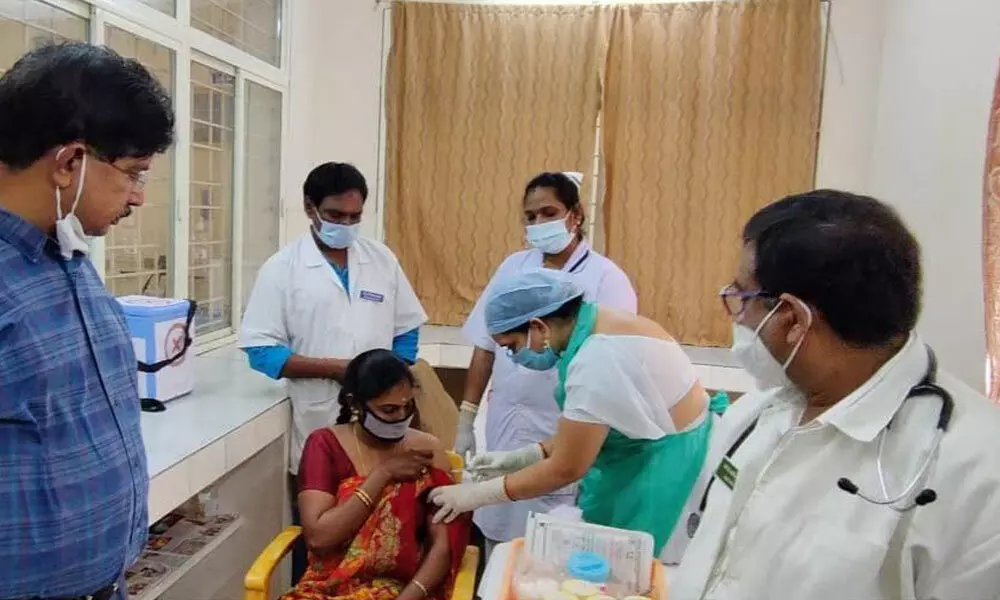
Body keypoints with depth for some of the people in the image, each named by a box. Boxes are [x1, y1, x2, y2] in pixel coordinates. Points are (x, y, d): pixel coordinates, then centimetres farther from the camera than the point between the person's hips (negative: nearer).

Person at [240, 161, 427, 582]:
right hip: (317, 430, -2)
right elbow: (260, 351, -8)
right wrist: (334, 367, -15)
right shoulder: (282, 268, -3)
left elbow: (406, 332, 11)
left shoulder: (382, 260, 7)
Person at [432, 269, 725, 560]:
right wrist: (522, 457, 5)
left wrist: (477, 495, -11)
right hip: (653, 457, 9)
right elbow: (583, 434, 11)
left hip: (664, 471, -9)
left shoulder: (598, 359, -27)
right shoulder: (596, 326, 2)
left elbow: (566, 469, -19)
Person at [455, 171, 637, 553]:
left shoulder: (606, 278, -7)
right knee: (498, 537, 14)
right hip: (504, 430, 4)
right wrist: (466, 418, 6)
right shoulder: (513, 267, 6)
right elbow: (485, 347, 7)